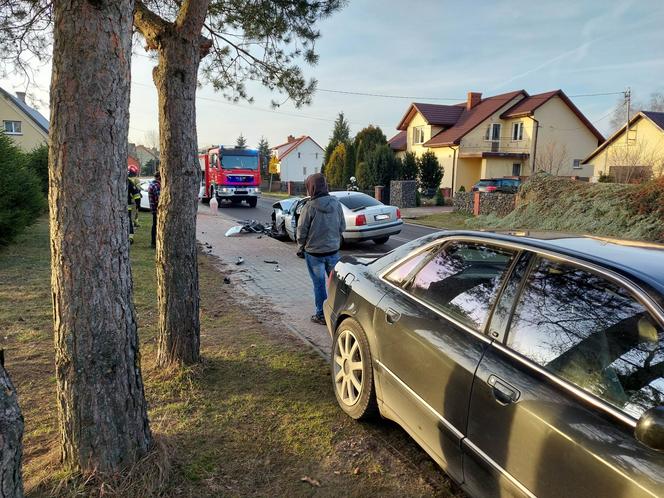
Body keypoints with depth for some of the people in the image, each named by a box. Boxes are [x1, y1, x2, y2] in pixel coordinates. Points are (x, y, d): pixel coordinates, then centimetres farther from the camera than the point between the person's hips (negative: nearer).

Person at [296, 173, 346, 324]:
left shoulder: (310, 207, -18)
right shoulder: (336, 204, -5)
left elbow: (302, 231, -11)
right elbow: (342, 227, 4)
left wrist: (301, 248, 5)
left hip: (314, 252, -4)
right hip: (333, 250, 4)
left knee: (319, 284, 7)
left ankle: (321, 315, 16)